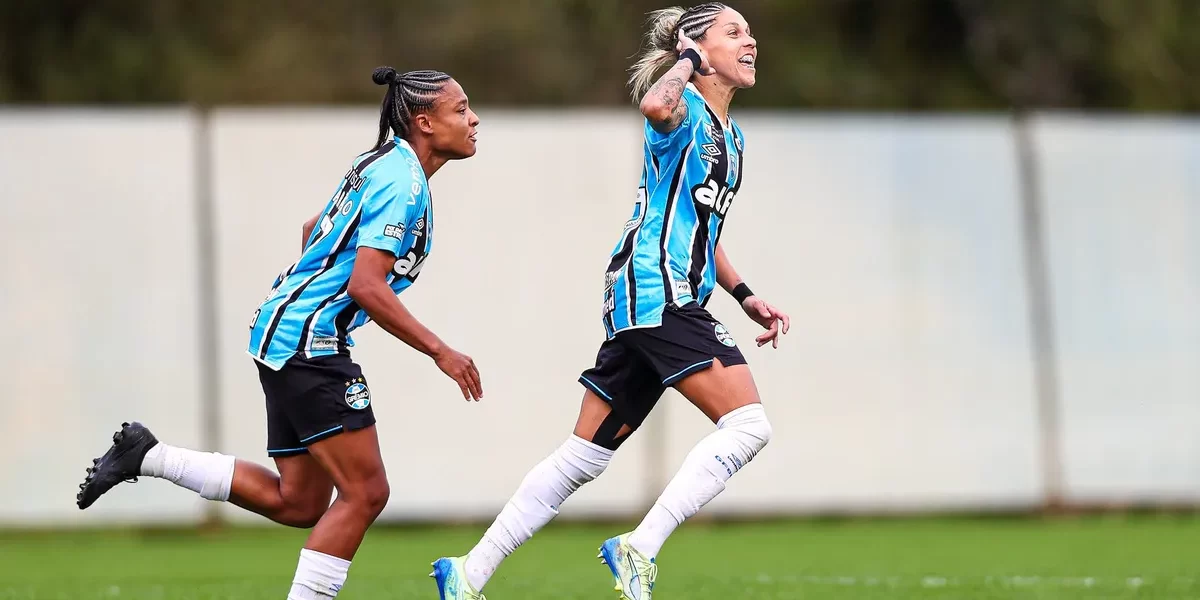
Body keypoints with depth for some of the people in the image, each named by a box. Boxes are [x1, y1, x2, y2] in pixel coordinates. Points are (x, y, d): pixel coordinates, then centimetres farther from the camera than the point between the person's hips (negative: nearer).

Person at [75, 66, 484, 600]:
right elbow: (366, 287, -24)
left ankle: (147, 456, 14)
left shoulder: (386, 165, 14)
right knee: (364, 492, -10)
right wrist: (439, 351, -20)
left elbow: (315, 229, 28)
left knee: (298, 504, 10)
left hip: (284, 333, 10)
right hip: (308, 340, -10)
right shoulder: (403, 184, -16)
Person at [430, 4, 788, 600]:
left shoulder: (730, 135, 21)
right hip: (657, 288, -10)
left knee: (586, 454, 9)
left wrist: (744, 295, 26)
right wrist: (688, 60, -16)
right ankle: (638, 550, -19)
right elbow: (655, 106, -34)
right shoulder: (683, 108, -7)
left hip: (678, 299, 10)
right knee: (747, 424, -18)